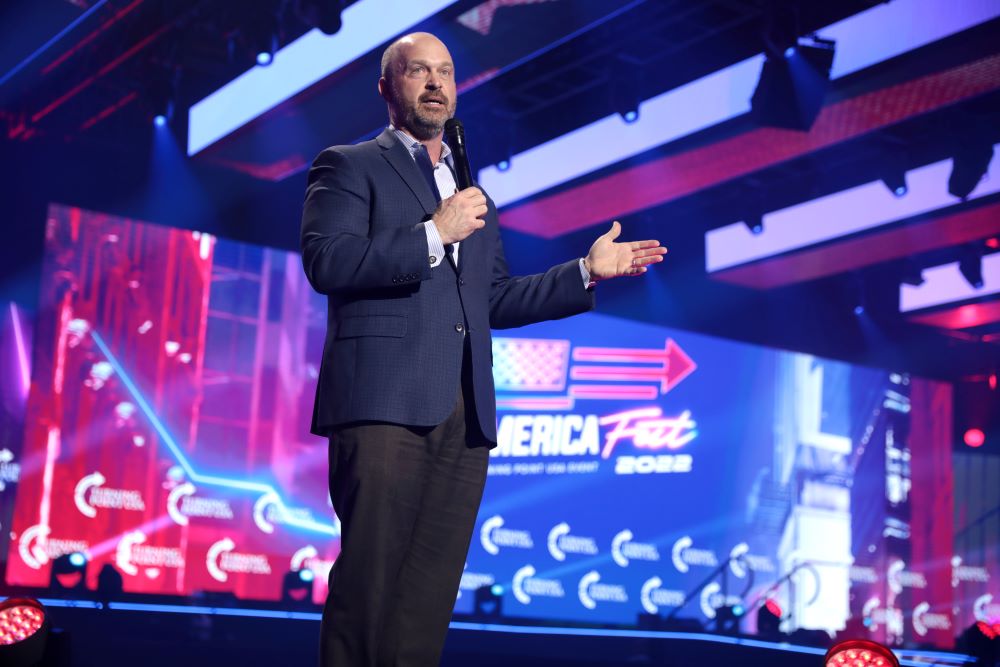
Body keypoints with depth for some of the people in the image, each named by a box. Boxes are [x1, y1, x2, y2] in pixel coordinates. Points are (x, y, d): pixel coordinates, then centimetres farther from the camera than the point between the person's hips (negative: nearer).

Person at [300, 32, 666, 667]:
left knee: (430, 591, 4)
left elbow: (496, 302, 24)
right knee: (368, 585, -9)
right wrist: (433, 234, -10)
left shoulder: (474, 194, 27)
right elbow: (326, 261, -8)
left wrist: (587, 272, 16)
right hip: (386, 403, -6)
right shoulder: (349, 166, 8)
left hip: (465, 417, 6)